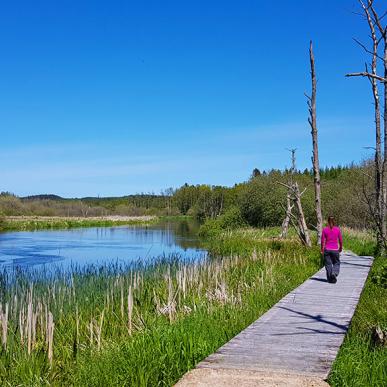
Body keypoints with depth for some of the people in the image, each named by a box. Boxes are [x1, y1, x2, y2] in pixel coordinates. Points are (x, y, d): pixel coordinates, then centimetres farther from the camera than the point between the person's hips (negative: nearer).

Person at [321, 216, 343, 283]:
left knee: (328, 264, 8)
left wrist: (322, 250, 7)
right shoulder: (338, 229, -3)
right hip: (335, 250, 0)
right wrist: (340, 248, 18)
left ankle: (330, 279, 11)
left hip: (327, 250, 0)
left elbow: (323, 241, -2)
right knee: (336, 263, 12)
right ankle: (334, 273, -13)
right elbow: (340, 240, 2)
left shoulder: (325, 229, -4)